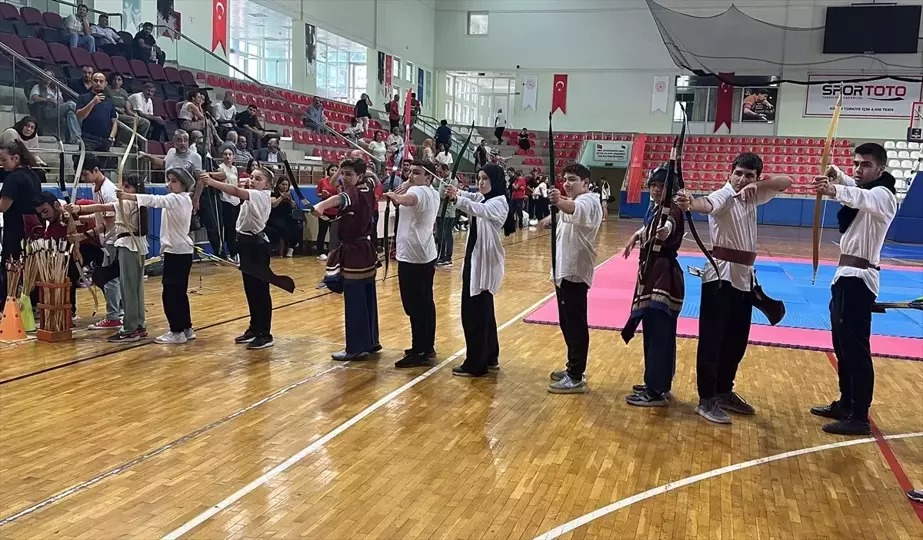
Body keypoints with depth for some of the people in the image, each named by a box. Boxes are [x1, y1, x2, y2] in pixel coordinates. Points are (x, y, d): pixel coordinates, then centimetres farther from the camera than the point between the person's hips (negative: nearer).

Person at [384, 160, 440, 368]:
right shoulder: (433, 194, 14)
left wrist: (392, 195, -34)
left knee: (415, 306, -6)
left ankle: (419, 352, -2)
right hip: (426, 255, 10)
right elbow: (402, 204, 22)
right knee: (426, 304, 14)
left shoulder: (418, 191, -16)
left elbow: (405, 200, -42)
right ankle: (427, 346, 23)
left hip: (412, 257, -10)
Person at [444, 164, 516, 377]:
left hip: (485, 261, -9)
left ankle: (476, 364, 3)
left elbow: (479, 210, -34)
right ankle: (490, 357, 28)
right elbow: (469, 198, 2)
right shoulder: (481, 198, 15)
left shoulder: (499, 202, -15)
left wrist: (458, 199, -50)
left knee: (474, 312, -5)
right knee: (483, 311, 16)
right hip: (475, 257, 9)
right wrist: (455, 193, -20)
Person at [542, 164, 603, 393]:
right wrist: (552, 218, 11)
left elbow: (575, 209, -37)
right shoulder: (573, 201, 21)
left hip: (575, 271, -10)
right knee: (567, 323, 17)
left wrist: (560, 202, -56)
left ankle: (576, 377, -1)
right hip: (565, 270, 10)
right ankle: (574, 368, 28)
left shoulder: (588, 201, -12)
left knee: (575, 324, -6)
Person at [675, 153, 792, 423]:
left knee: (737, 340, 15)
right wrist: (689, 204, -59)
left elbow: (786, 182, 8)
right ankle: (706, 399, 2)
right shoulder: (723, 196, -11)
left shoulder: (751, 196, 11)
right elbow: (706, 204, -34)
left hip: (744, 276, 8)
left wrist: (757, 186, -12)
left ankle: (724, 391, 28)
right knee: (712, 339, -6)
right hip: (721, 275, -8)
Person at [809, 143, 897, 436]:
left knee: (856, 348, -8)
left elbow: (862, 198, -39)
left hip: (859, 278, -10)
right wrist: (837, 175, 21)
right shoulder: (862, 189, 16)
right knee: (842, 344, 16)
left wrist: (834, 190, -58)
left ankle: (859, 417, -2)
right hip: (846, 275, 10)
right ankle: (846, 404, 27)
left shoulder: (882, 195, -13)